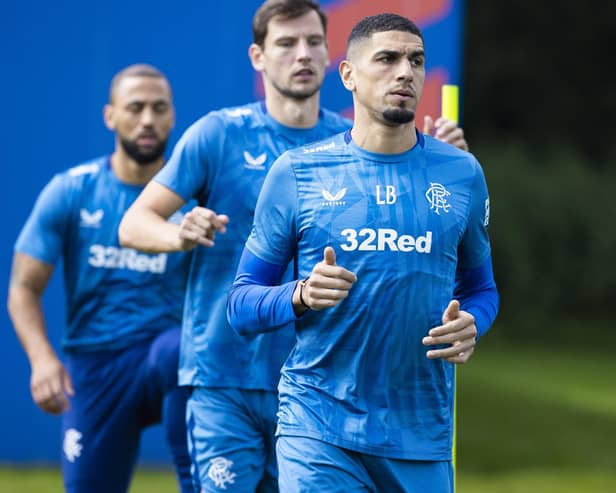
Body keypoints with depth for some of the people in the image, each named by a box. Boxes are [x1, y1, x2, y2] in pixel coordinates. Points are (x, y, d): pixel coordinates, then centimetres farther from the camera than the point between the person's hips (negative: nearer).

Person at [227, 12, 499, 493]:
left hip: (423, 435, 3)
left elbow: (481, 286, 17)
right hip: (318, 426, -2)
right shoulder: (296, 172, 1)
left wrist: (470, 324, -6)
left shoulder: (462, 173, 7)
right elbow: (242, 302, 4)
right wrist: (301, 296, -17)